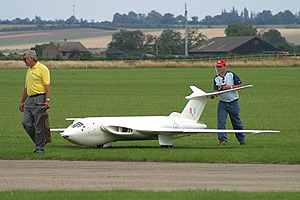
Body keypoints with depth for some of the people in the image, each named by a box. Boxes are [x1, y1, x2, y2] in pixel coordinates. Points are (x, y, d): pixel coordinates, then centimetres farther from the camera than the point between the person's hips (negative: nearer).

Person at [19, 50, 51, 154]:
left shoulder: (42, 69, -7)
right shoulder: (29, 71, 20)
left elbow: (47, 85, -13)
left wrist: (47, 100, -21)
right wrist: (22, 102, 26)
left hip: (39, 99, -8)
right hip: (30, 99, 8)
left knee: (39, 125, -5)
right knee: (26, 123, 1)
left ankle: (40, 148, 2)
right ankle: (39, 142, 15)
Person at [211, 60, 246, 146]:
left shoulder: (232, 75, -4)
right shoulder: (216, 78, 7)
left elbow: (240, 85, -5)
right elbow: (216, 91, 2)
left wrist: (230, 87, -16)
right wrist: (214, 95, -20)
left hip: (233, 103, -3)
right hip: (222, 103, 3)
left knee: (237, 122, 7)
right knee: (221, 122, -11)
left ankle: (241, 139, 21)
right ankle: (222, 139, -9)